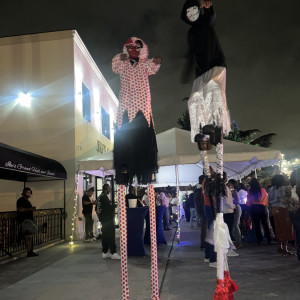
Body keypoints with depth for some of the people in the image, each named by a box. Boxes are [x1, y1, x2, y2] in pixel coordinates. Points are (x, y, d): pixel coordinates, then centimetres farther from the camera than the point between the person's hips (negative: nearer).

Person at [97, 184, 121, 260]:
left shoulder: (100, 196, 16)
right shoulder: (104, 197, -17)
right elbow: (110, 208, -20)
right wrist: (114, 206, -2)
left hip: (104, 219, 10)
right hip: (107, 219, -10)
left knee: (105, 236, 13)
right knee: (111, 236, -8)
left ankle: (105, 253, 18)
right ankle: (113, 253, -7)